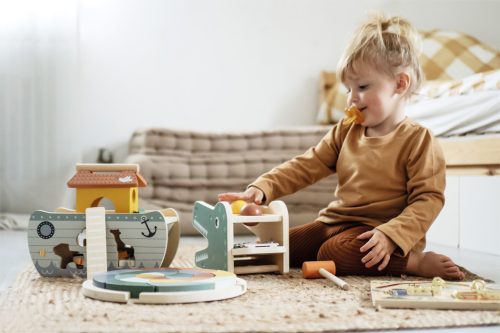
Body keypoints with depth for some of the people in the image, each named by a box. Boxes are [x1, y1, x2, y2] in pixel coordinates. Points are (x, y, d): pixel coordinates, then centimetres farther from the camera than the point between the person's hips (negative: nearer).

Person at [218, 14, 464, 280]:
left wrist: (392, 235, -28)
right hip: (334, 222, 7)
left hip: (376, 231, -7)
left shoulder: (418, 140, -8)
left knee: (334, 252, -35)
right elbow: (305, 166, 8)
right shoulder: (344, 133, 10)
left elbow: (429, 198, -13)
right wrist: (262, 188, -8)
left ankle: (416, 262, -17)